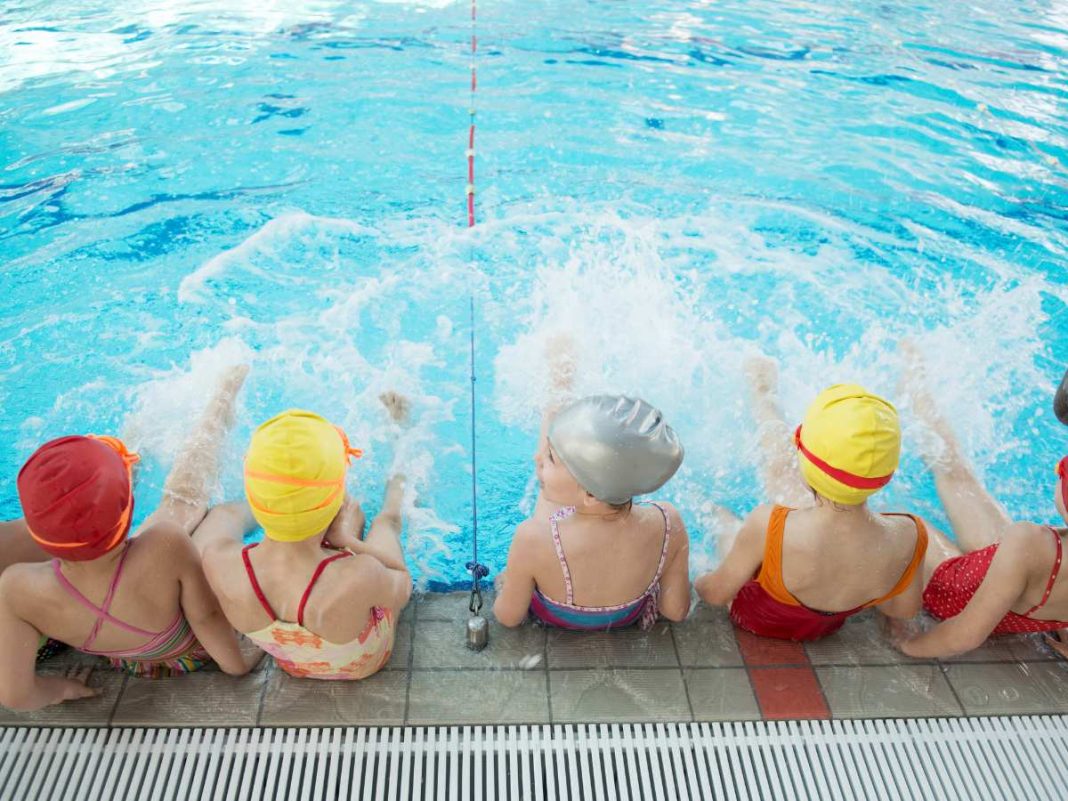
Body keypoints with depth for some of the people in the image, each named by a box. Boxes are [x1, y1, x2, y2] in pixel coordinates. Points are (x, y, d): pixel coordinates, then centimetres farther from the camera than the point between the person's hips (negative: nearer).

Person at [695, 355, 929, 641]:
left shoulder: (769, 526, -46)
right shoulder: (908, 538, -34)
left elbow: (716, 594, -25)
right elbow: (904, 609, -10)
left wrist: (699, 582, -2)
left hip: (754, 619, -3)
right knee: (781, 467, 15)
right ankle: (764, 400, 42)